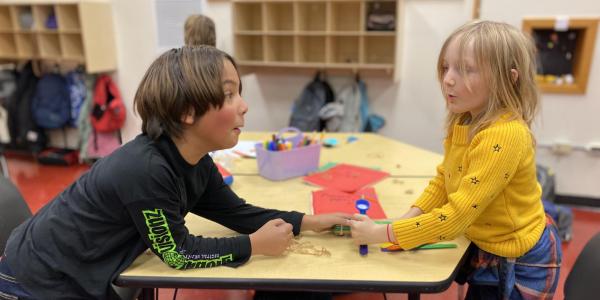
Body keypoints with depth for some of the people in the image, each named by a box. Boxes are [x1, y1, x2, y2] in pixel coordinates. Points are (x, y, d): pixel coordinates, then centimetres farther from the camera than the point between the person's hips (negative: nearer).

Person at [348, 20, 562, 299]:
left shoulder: (502, 135, -33)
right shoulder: (462, 122, -6)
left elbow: (456, 216, -33)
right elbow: (444, 179, 3)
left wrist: (380, 233, -28)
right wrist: (411, 218, -13)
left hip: (520, 263, -7)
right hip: (486, 248, 7)